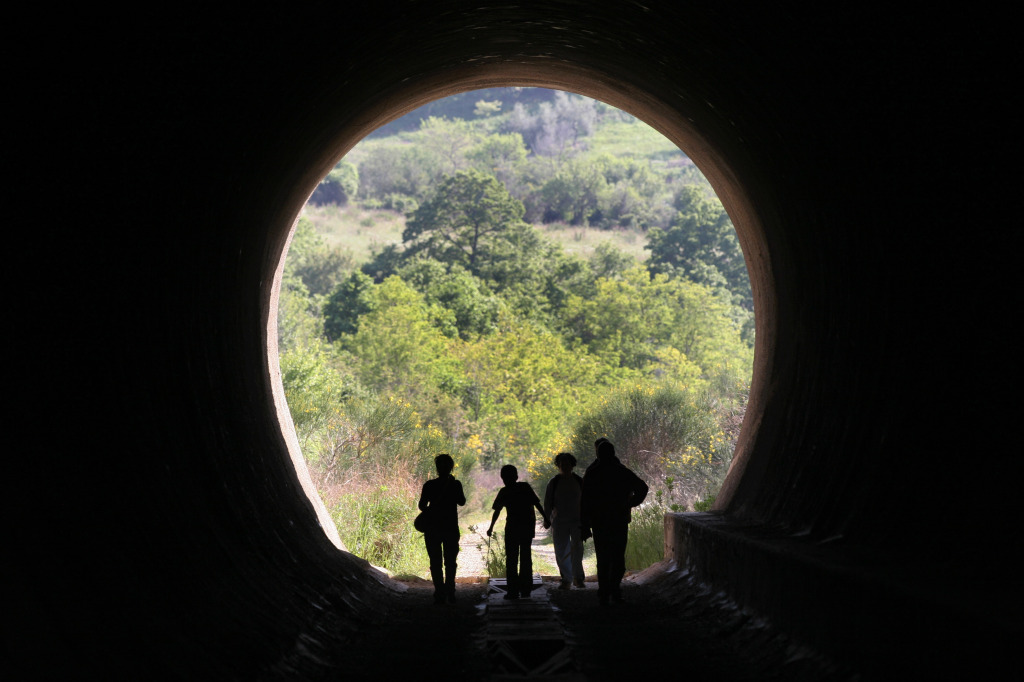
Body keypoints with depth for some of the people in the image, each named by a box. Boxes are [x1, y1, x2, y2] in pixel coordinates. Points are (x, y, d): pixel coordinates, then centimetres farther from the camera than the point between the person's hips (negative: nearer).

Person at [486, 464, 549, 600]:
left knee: (511, 559, 1)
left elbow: (496, 512, 4)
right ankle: (526, 590, 15)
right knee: (526, 556, 13)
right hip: (529, 525, 4)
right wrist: (545, 518, 4)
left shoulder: (504, 492, -2)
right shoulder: (526, 487, 5)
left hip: (513, 526, -4)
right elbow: (537, 504, 0)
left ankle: (513, 591, -4)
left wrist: (491, 528, 13)